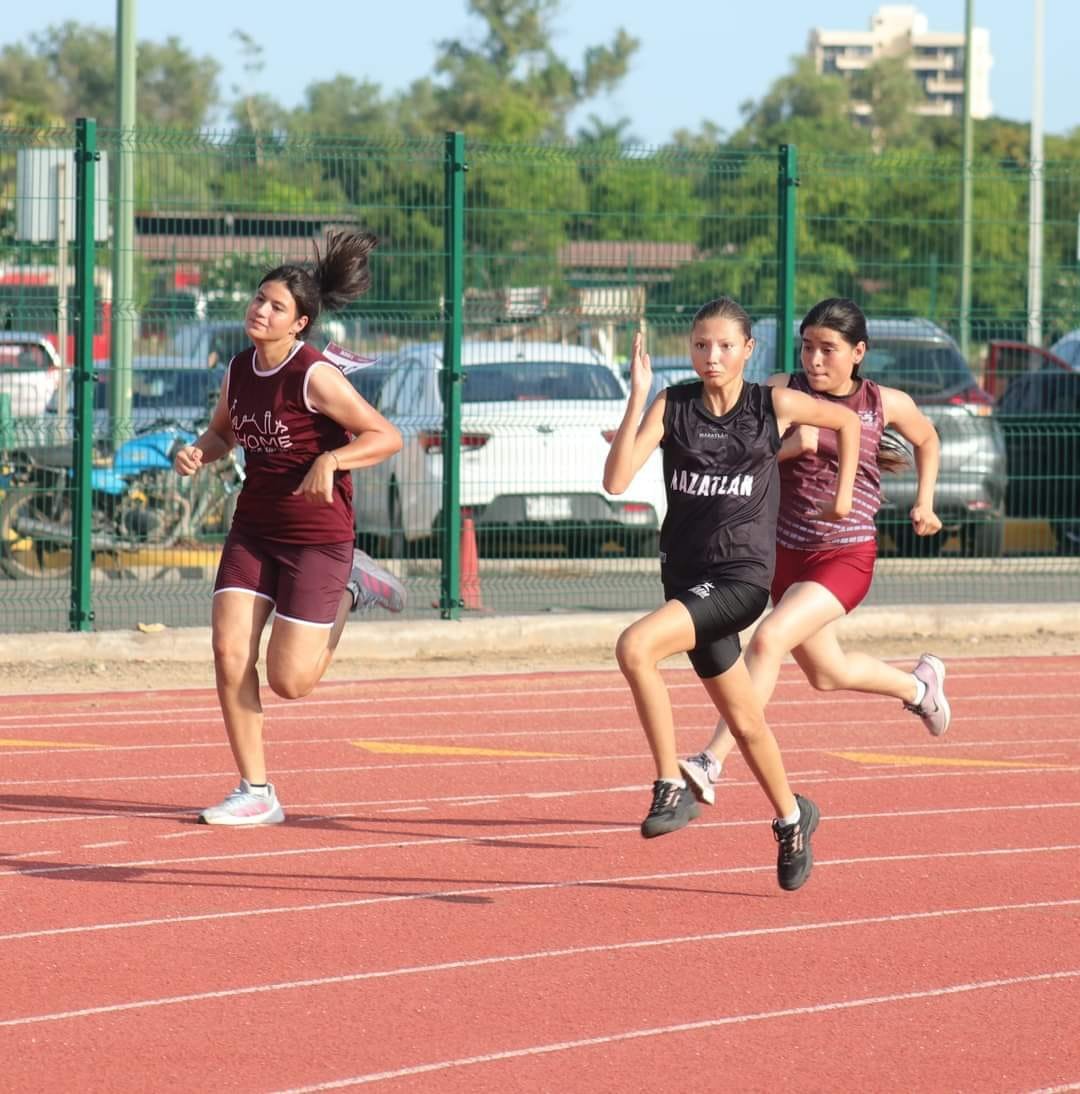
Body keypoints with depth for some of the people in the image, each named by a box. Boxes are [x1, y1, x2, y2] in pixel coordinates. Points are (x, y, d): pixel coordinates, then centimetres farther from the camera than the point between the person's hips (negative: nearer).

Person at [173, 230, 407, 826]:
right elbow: (222, 431, 21)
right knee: (229, 650, -9)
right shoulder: (239, 369, 2)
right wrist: (199, 453, -1)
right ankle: (255, 793, 2)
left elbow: (387, 436, -15)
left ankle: (351, 590, 21)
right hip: (253, 530, 6)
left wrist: (330, 460, -30)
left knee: (288, 681, -6)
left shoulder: (315, 376, -17)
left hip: (316, 536, -6)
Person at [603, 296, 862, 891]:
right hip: (686, 577, 4)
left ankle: (671, 787, -16)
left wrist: (843, 494, 15)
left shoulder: (774, 405, -4)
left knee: (635, 648, -28)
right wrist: (637, 397, -19)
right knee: (744, 722, 16)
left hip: (741, 578, -4)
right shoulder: (672, 406, -2)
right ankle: (791, 818, 40)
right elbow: (616, 480, -14)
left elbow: (846, 419, 15)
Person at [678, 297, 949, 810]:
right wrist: (790, 446, -24)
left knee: (769, 639, -26)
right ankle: (919, 685, 51)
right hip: (786, 551, 4)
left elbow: (926, 439, 18)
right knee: (827, 674, 21)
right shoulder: (782, 391, -5)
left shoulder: (887, 404, -3)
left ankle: (713, 761, -26)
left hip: (846, 558, -4)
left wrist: (924, 502, 9)